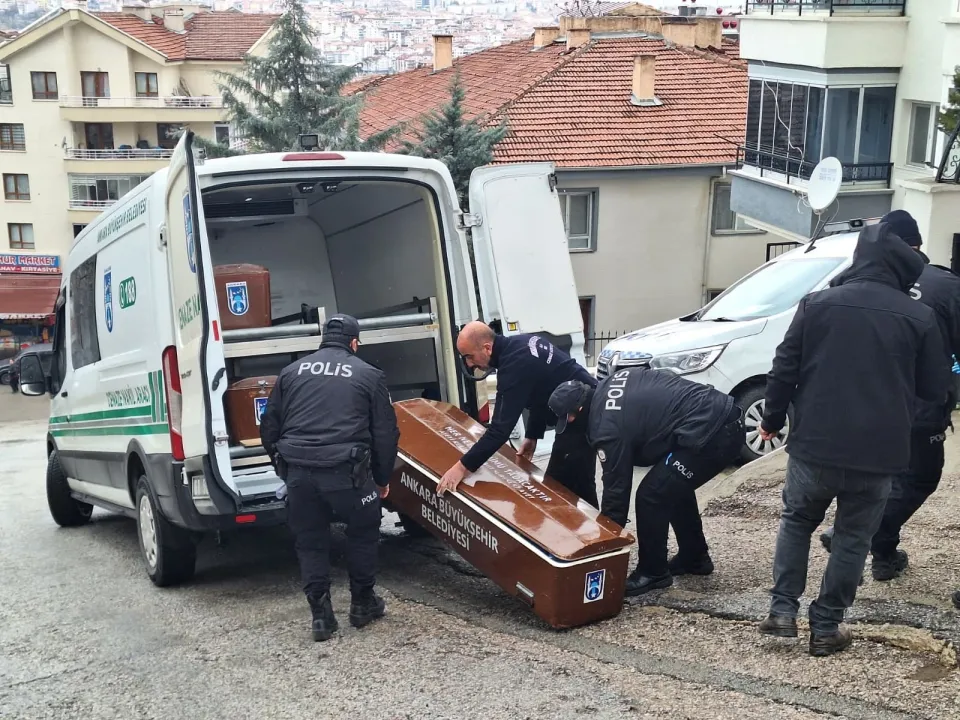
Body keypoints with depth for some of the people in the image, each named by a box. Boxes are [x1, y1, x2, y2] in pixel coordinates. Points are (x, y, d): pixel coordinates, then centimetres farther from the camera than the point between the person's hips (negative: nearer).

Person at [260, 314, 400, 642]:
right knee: (363, 532, 20)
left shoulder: (292, 371, 16)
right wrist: (383, 478, 20)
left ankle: (321, 614, 15)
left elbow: (269, 427, 17)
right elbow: (385, 432, 8)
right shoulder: (368, 375, 9)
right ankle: (362, 603, 28)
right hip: (346, 471, -2)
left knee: (310, 542, 16)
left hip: (298, 471, 2)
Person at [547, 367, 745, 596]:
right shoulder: (608, 385, 13)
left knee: (651, 497, -4)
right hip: (728, 417, 10)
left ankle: (653, 572, 10)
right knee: (675, 486, 26)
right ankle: (694, 557, 37)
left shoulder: (608, 428, -11)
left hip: (711, 434, -10)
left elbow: (616, 487, -6)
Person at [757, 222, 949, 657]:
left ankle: (782, 610, 14)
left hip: (815, 445, 1)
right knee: (853, 539, 14)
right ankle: (826, 627, 18)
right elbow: (935, 391, 5)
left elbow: (784, 370, 0)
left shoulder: (817, 304, -1)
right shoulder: (919, 318, -3)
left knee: (796, 522, 21)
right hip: (878, 453, -1)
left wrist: (772, 419, 14)